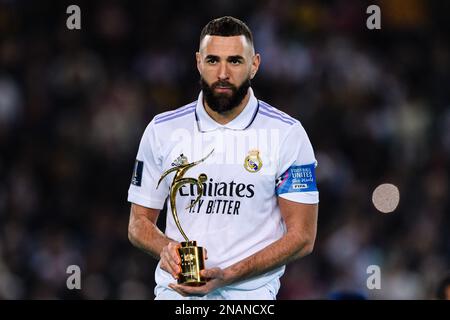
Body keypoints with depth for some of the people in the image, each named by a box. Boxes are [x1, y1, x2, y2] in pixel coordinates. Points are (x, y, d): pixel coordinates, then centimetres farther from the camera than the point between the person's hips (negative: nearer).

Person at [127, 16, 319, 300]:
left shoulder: (287, 134, 1)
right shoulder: (162, 130, 9)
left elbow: (302, 237, -1)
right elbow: (139, 222, 15)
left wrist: (226, 276, -13)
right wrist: (166, 248, -9)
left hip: (251, 290, -1)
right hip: (175, 288, 1)